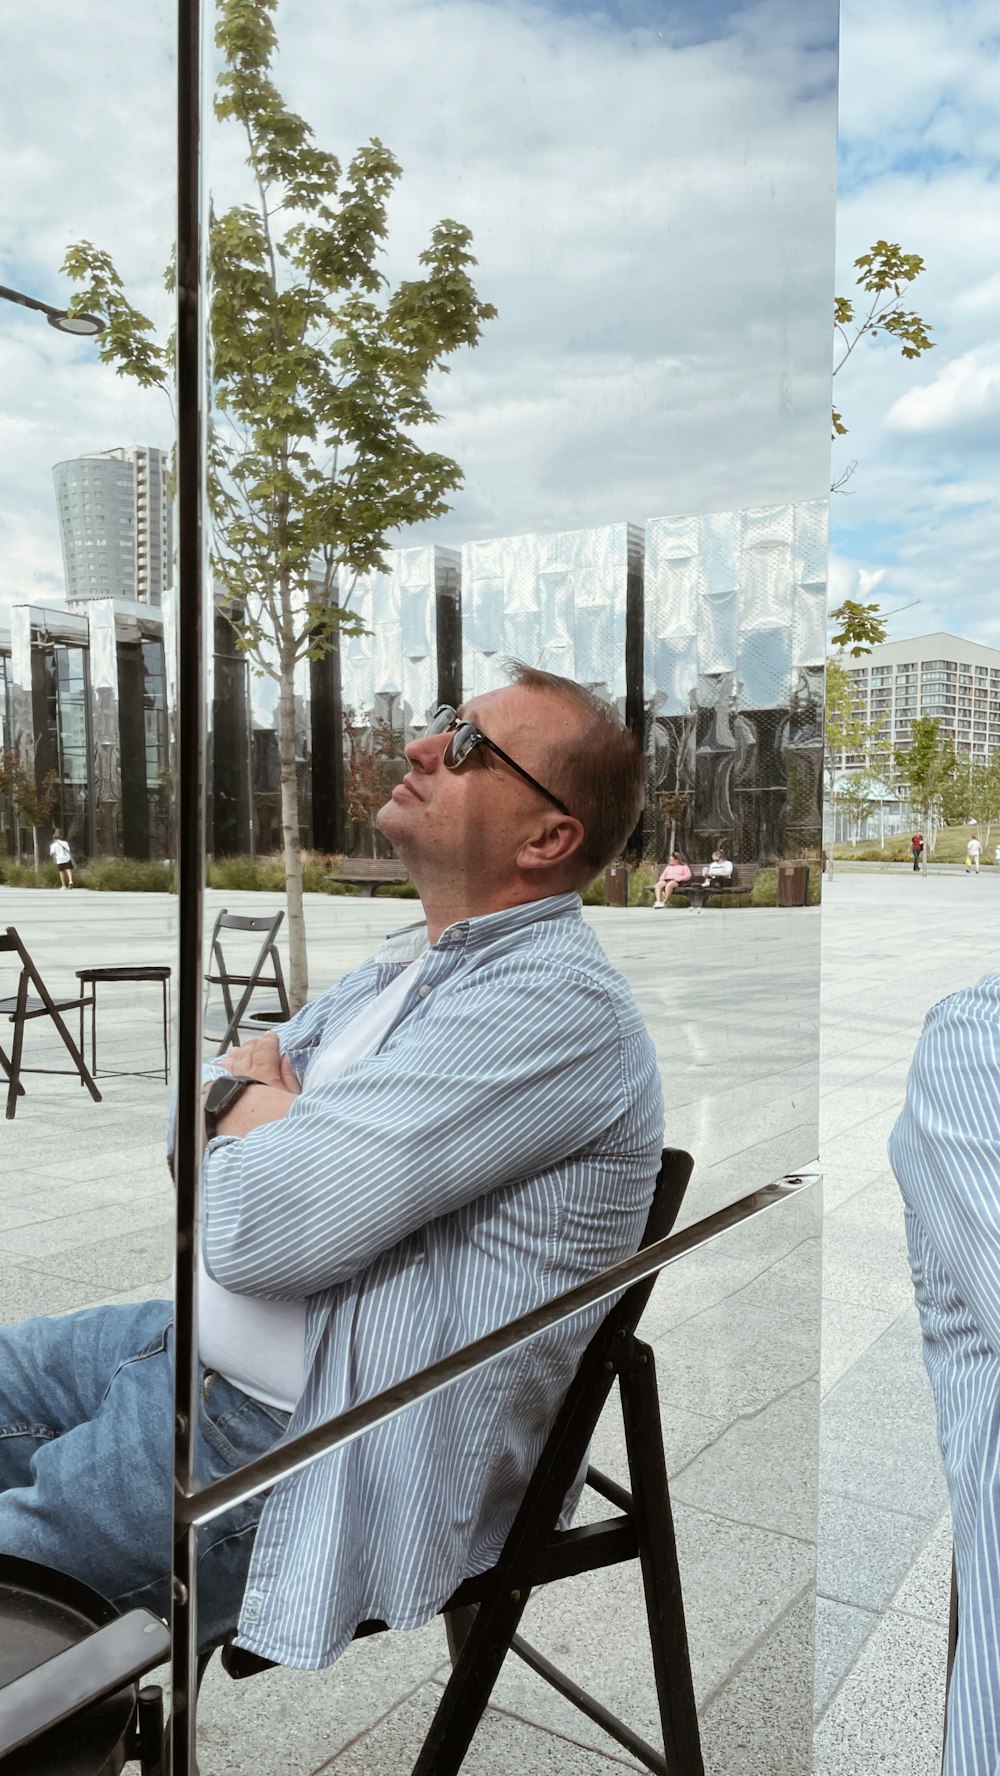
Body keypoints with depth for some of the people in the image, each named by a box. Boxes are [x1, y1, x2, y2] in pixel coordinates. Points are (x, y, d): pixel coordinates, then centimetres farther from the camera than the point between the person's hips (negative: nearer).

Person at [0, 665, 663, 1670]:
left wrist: (246, 1101, -5)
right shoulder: (408, 963, 9)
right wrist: (258, 1105, -11)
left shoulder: (555, 1004, -23)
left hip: (285, 1444, -9)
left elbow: (261, 1227, -27)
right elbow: (195, 1114, 12)